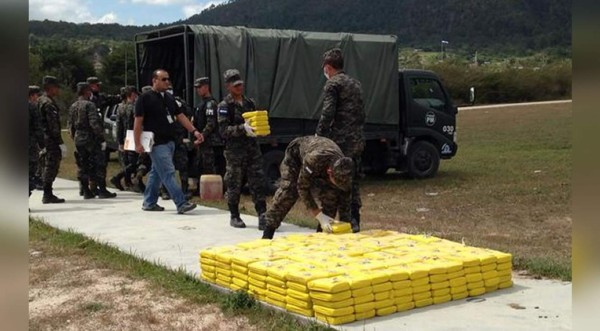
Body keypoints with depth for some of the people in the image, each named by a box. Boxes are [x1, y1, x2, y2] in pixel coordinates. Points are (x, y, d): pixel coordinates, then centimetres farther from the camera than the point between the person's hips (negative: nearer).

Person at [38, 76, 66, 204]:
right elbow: (53, 126, -21)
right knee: (51, 168, -5)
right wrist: (61, 143, -20)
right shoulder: (49, 103, -15)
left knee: (49, 168, 15)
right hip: (52, 141, -10)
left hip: (45, 140, 10)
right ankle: (48, 195, -2)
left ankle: (47, 194, 21)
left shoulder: (41, 101, 16)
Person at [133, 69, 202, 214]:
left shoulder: (169, 98, 15)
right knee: (168, 173, -11)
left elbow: (180, 116, 15)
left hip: (170, 141, 8)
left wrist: (194, 131, 4)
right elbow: (138, 121, -9)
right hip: (157, 143, -8)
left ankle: (149, 203, 23)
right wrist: (137, 143, -14)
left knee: (156, 172, 14)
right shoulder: (145, 98, -7)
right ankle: (181, 203, -14)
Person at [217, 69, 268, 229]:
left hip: (253, 148, 4)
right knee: (234, 185, 5)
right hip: (234, 151, -4)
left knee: (258, 183, -3)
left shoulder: (249, 102, 14)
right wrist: (242, 128, -25)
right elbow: (224, 130, -12)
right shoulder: (224, 106, -3)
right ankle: (234, 217, 18)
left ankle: (262, 216, -4)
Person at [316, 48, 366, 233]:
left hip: (340, 140, -8)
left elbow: (328, 113, -16)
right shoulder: (355, 83, 18)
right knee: (353, 181, 13)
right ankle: (355, 220, 16)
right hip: (357, 141, 8)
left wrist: (319, 136, -10)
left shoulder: (333, 84, -7)